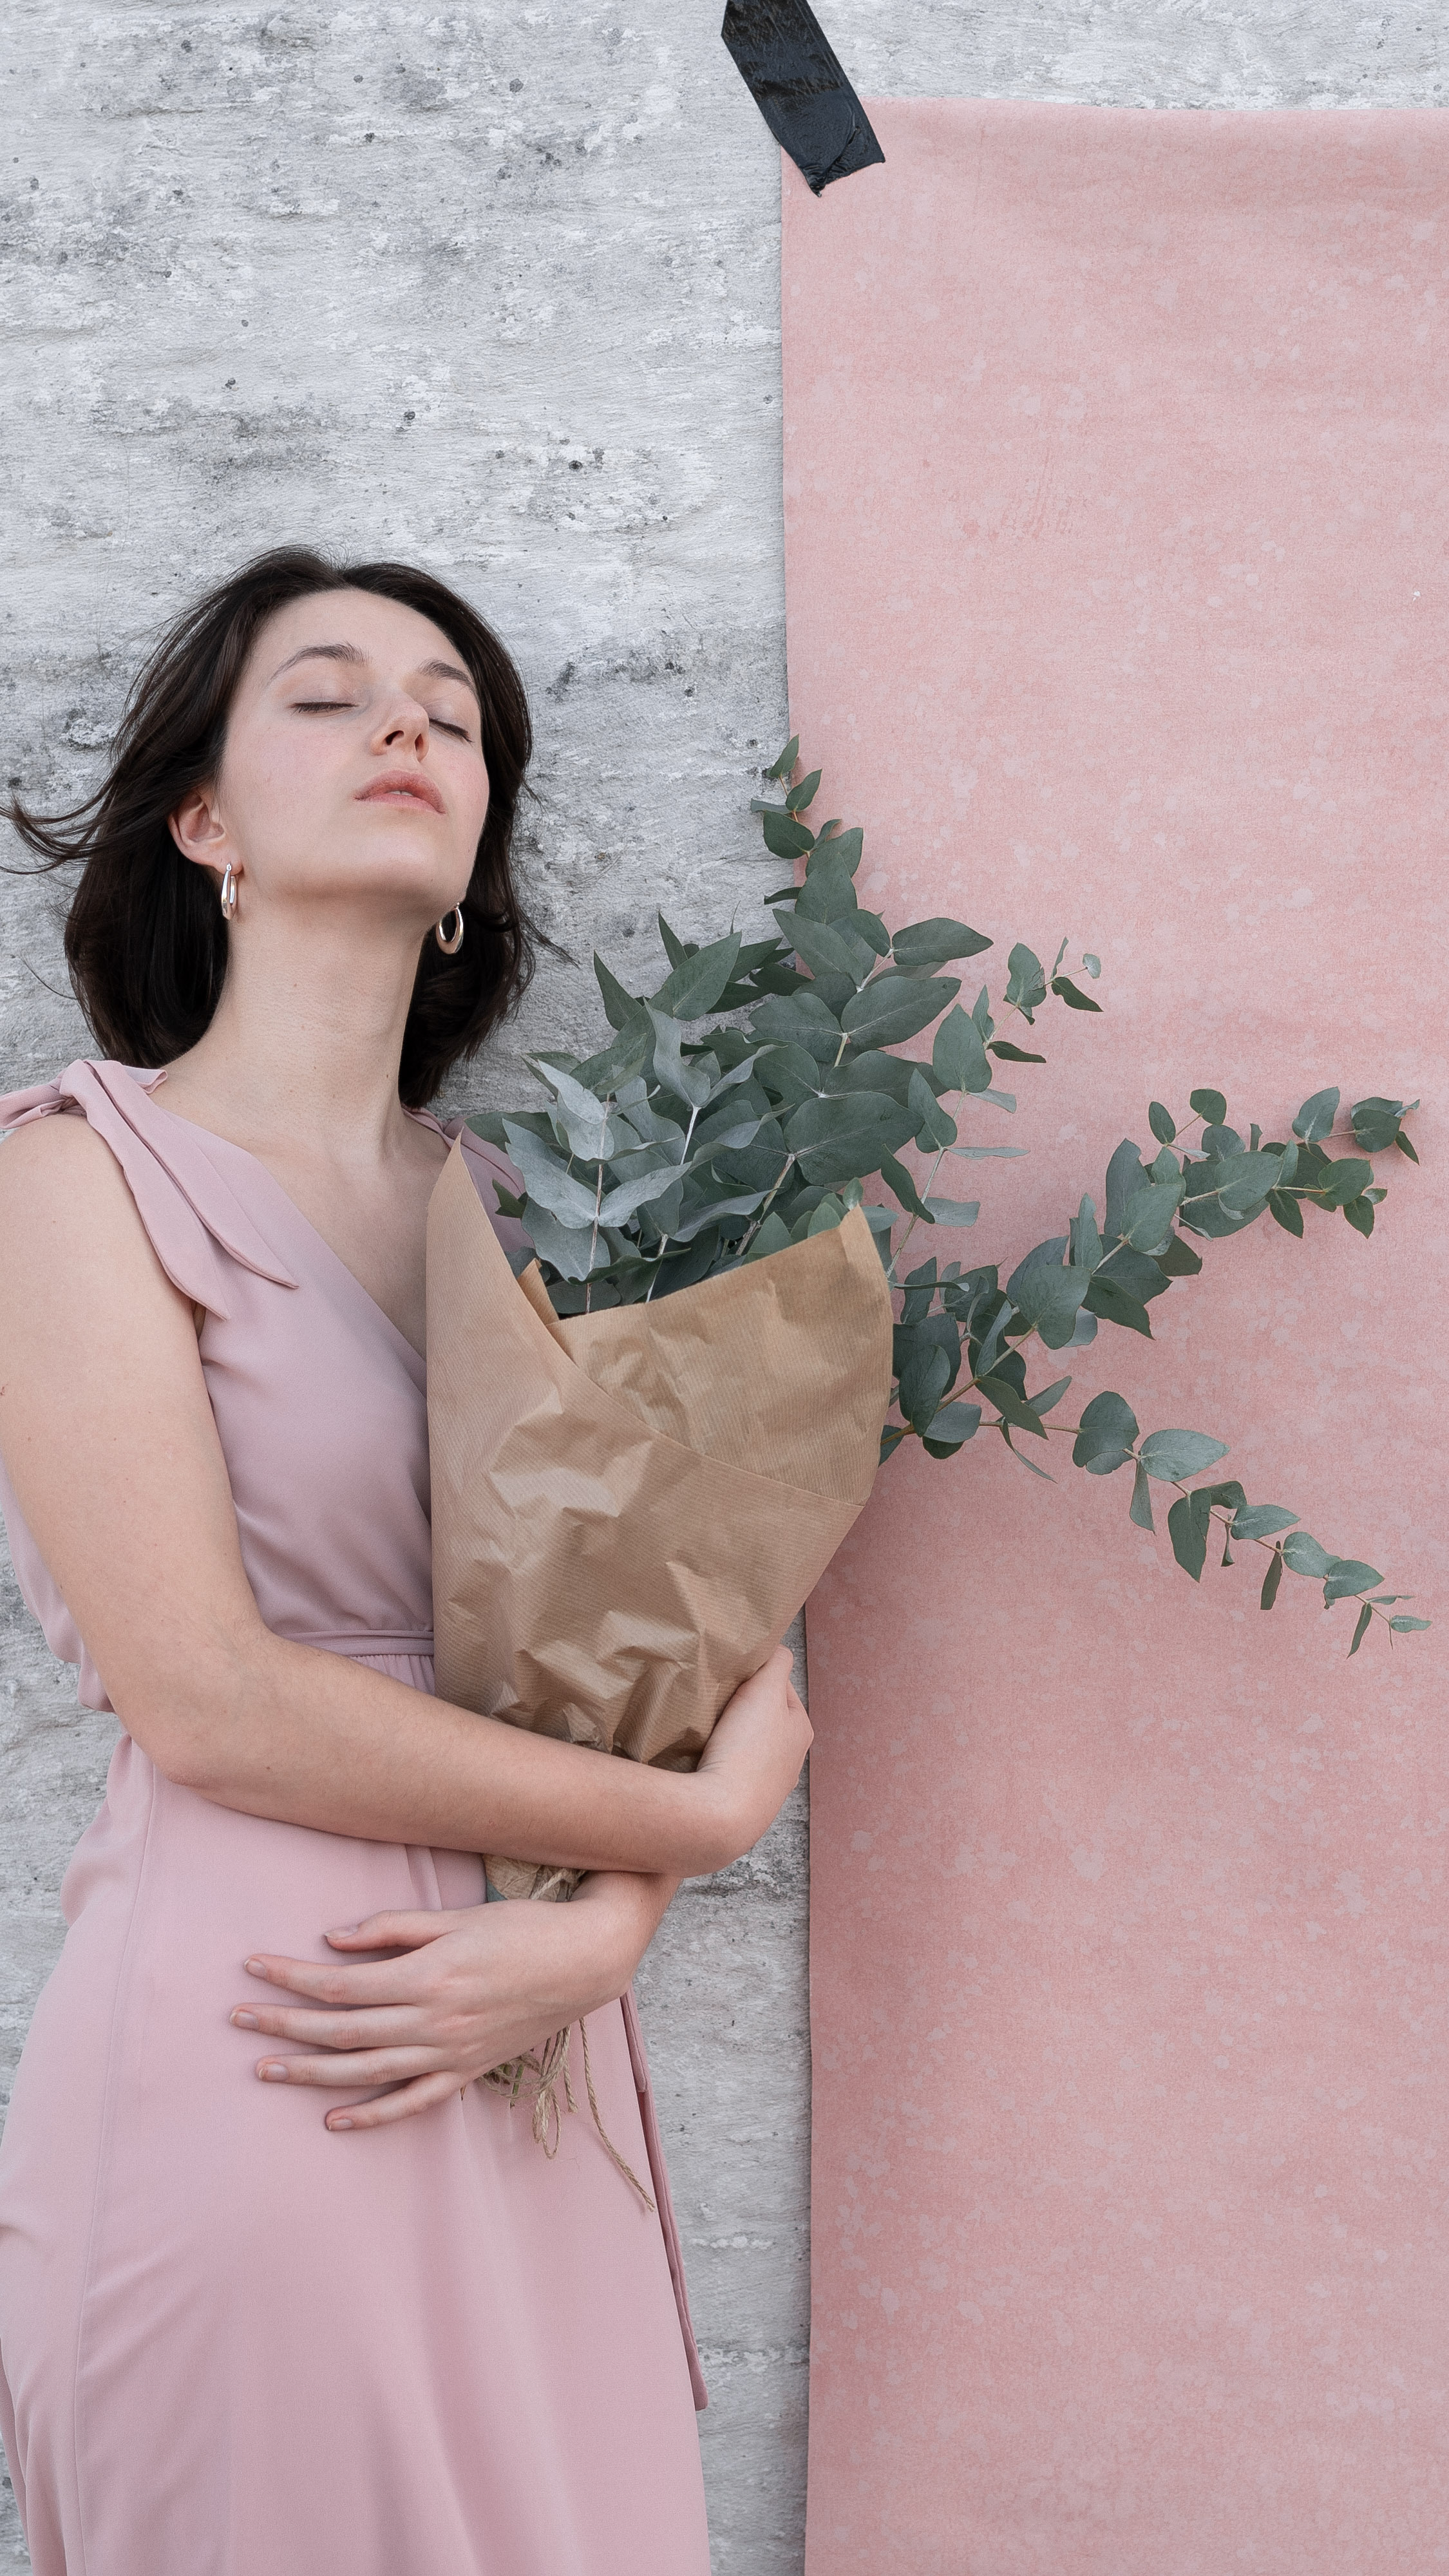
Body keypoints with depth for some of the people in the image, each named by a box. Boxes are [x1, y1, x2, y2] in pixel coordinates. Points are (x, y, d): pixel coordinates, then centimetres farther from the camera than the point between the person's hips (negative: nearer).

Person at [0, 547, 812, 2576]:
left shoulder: (507, 1202, 10)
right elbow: (207, 1698, -14)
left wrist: (599, 1938, -12)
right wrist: (698, 1819, -9)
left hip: (539, 2058, 5)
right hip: (245, 2057, -5)